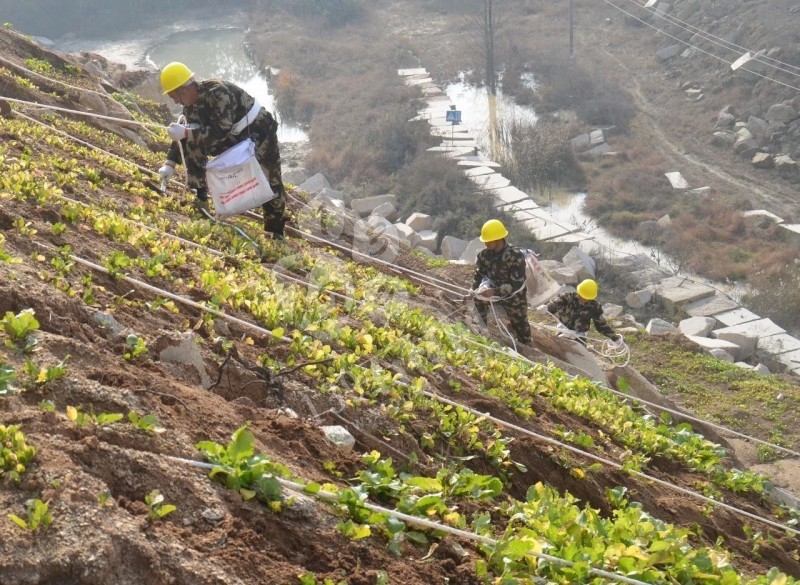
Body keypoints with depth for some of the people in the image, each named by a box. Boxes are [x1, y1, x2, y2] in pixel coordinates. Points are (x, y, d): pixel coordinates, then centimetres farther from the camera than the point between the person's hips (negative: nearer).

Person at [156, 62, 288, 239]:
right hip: (234, 137, 7)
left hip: (259, 132, -7)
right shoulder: (191, 105, -7)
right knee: (192, 140, -10)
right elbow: (185, 135, 2)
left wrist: (186, 133, -39)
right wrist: (170, 163, -8)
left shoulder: (217, 92, -32)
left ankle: (276, 234, 13)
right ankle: (199, 196, -1)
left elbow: (221, 131, -38)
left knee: (270, 184, -6)